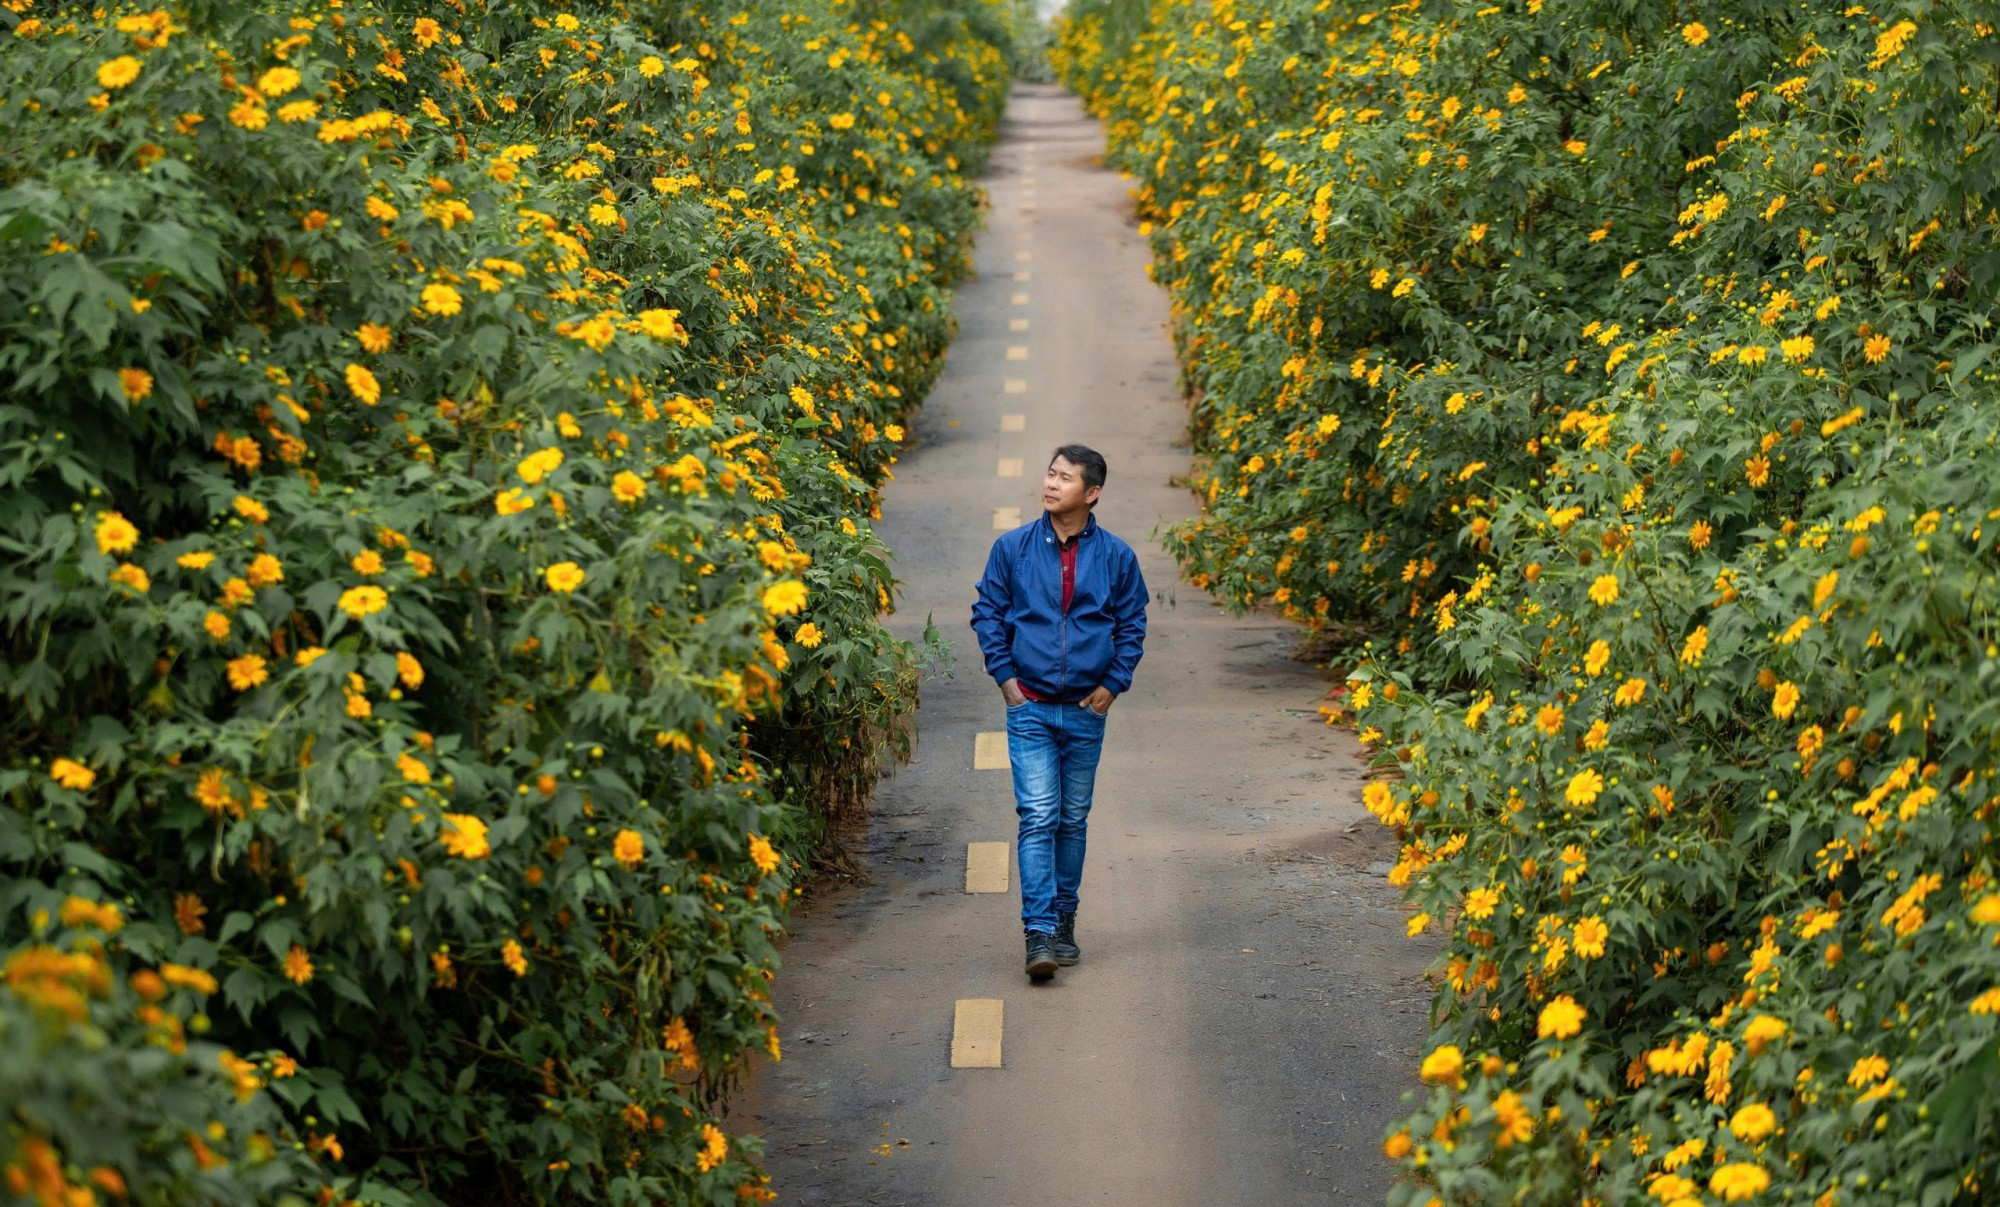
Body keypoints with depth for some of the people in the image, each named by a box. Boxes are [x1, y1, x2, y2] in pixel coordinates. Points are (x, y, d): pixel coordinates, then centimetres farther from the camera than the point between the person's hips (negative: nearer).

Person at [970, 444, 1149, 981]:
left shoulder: (1116, 556, 1)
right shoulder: (1012, 548, -1)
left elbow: (1132, 625, 9)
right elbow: (987, 612, 7)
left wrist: (1113, 683, 0)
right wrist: (1005, 676, 0)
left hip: (1086, 712, 2)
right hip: (1030, 709, -1)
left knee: (1073, 821, 11)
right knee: (1038, 817, -11)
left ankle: (1064, 924, 23)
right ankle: (1039, 934, -14)